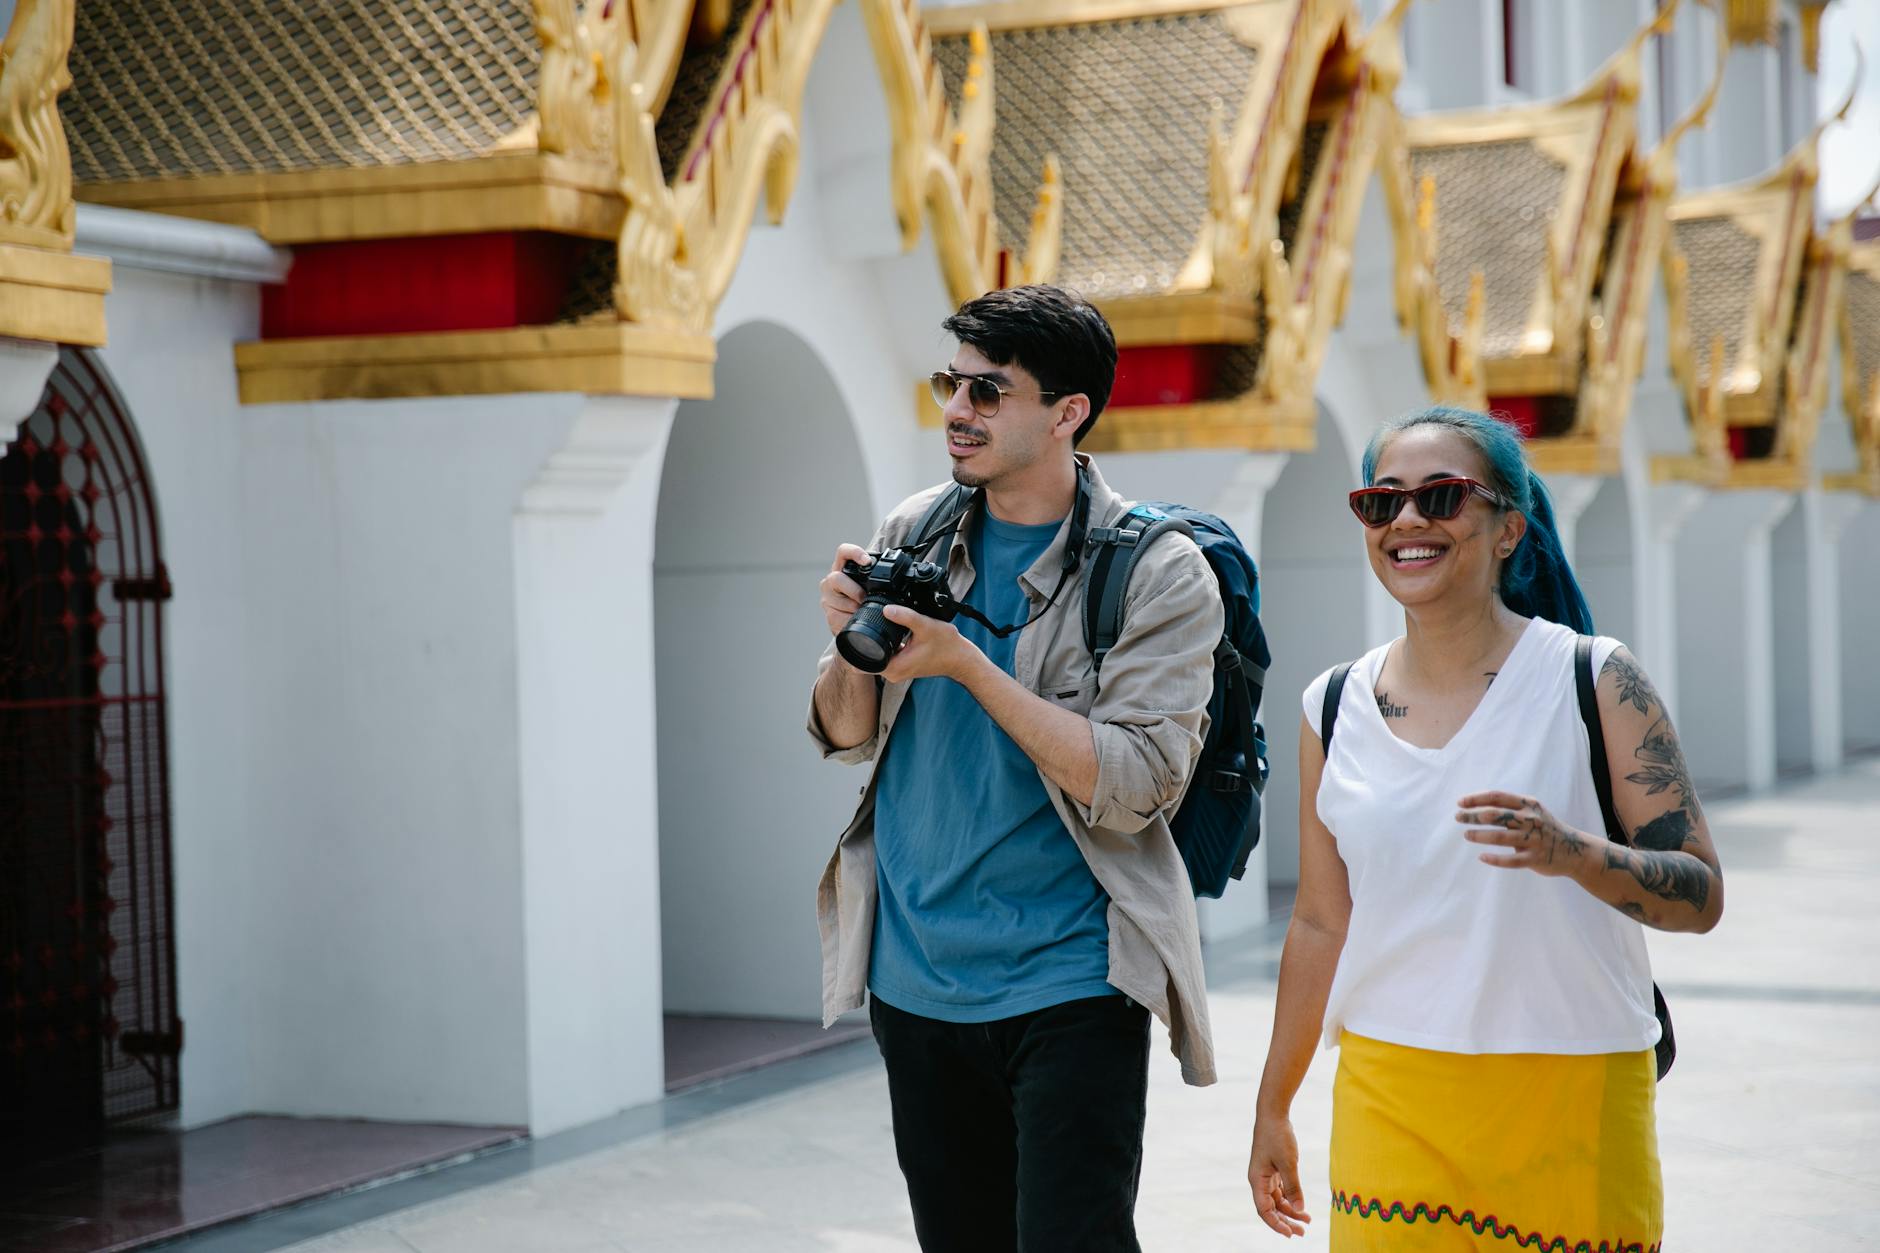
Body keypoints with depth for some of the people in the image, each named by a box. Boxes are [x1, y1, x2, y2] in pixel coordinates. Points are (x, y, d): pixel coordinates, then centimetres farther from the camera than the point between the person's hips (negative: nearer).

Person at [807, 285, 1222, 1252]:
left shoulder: (1158, 573, -9)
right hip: (913, 978, 5)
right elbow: (846, 737, 11)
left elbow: (1132, 789, -18)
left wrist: (966, 665, -23)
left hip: (1067, 985, -5)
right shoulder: (912, 535, 5)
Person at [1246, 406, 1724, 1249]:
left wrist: (1574, 855, -25)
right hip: (1391, 1105, 2)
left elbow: (1702, 896, -6)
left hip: (1570, 1099, -2)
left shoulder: (1596, 683, -4)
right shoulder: (1334, 710, 6)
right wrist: (1272, 1108, 17)